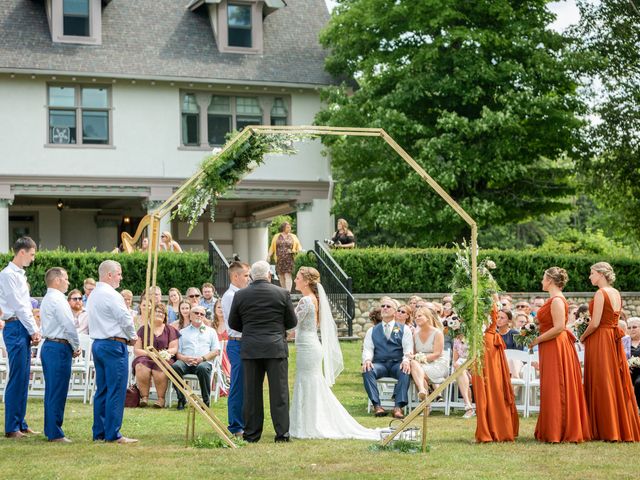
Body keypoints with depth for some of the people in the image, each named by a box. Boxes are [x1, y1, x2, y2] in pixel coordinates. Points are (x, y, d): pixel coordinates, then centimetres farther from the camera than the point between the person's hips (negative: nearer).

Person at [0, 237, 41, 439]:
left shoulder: (20, 275, 18)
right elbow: (18, 306, -13)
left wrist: (34, 330, 9)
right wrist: (34, 330, -9)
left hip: (25, 330, 9)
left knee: (23, 378, 11)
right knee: (16, 379, -8)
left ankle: (20, 424, 18)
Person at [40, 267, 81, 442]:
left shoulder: (47, 299, 17)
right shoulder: (58, 299, -14)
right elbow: (69, 326, -17)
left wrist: (72, 346, 11)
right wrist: (76, 346, -4)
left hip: (48, 346, 10)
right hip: (60, 347, -10)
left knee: (51, 390, 14)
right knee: (58, 391, -7)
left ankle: (50, 430, 20)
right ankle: (55, 433, -5)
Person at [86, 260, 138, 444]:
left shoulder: (93, 296, 15)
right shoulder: (112, 295, -14)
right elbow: (126, 319, -15)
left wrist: (127, 337, 13)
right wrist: (132, 337, 5)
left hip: (97, 344, 9)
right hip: (114, 345, -9)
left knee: (102, 390, 11)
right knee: (116, 391, -6)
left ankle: (99, 432, 14)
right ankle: (113, 434, -6)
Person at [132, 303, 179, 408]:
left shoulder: (170, 330, 17)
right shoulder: (143, 329, 15)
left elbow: (174, 349, 9)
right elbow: (136, 350, 7)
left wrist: (166, 352, -12)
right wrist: (150, 353, -10)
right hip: (145, 357, 0)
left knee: (160, 369, -36)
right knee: (141, 367, -35)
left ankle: (161, 398, -25)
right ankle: (144, 396, -25)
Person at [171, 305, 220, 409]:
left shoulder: (210, 331, 23)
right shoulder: (183, 332, 24)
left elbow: (216, 351, 11)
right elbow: (177, 352, 13)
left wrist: (202, 358, -7)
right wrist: (185, 358, -10)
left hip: (204, 362, -1)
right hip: (185, 362, 1)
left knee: (203, 368, -38)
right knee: (175, 366, -34)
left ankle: (206, 400, -26)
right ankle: (181, 399, -23)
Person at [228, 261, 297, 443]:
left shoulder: (240, 295, 1)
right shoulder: (282, 293, -2)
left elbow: (233, 323, 9)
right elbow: (292, 322, 4)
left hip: (250, 349, 1)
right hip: (276, 347, -1)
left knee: (252, 392, 6)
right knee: (279, 391, 2)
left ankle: (251, 434, 8)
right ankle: (282, 433, 1)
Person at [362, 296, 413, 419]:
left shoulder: (404, 329, 16)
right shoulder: (372, 331, 21)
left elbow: (408, 348, 4)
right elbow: (367, 349, 10)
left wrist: (406, 360, -19)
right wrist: (367, 360, -14)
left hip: (397, 363, -1)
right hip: (379, 364, 1)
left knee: (405, 372, -37)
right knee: (367, 371, -33)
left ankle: (398, 406, -40)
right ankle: (377, 405, -36)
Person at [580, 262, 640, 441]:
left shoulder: (601, 293, -14)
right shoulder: (616, 293, 11)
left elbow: (595, 323, -19)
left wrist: (583, 337, -3)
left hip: (600, 340, -8)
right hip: (614, 339, 8)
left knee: (602, 385, -2)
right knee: (617, 383, 11)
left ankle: (607, 431, 1)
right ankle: (624, 429, 15)